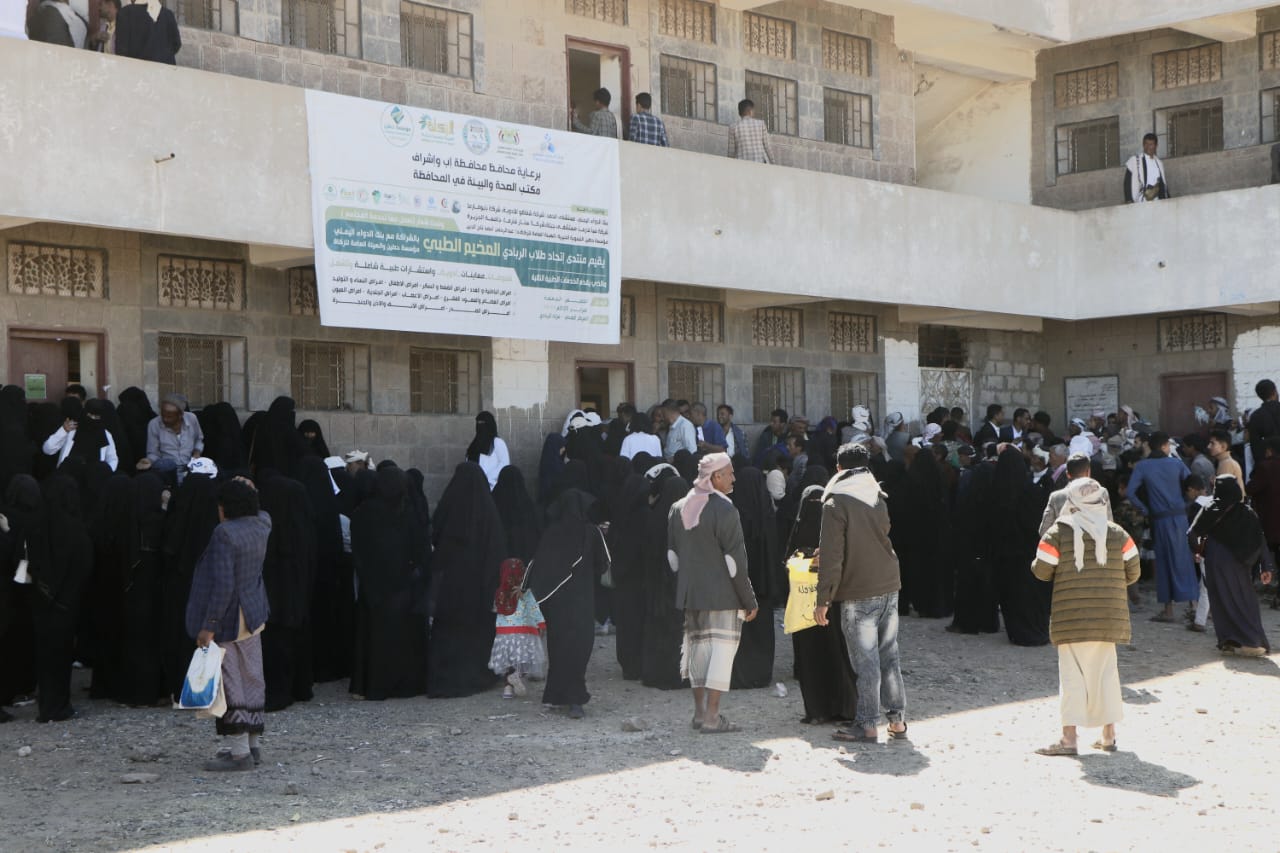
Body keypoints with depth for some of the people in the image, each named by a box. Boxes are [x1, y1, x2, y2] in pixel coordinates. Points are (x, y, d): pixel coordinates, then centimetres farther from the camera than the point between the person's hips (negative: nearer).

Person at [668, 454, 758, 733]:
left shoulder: (678, 509, 9)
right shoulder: (725, 510, -14)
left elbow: (673, 556, 14)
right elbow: (735, 561, -14)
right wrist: (749, 600, -8)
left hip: (689, 593, 7)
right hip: (722, 595, -7)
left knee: (698, 646, 15)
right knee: (722, 647, -3)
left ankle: (700, 711, 20)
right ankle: (711, 717, -6)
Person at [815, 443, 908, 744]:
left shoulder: (836, 503, -10)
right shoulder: (879, 497, 9)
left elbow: (831, 556, -14)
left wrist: (823, 600, -9)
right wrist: (823, 556, 29)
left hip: (858, 594, -6)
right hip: (889, 586, 6)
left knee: (866, 662, -2)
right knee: (889, 657, 12)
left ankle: (867, 726, 3)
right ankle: (897, 721, 14)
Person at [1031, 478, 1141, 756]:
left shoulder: (1059, 532, -7)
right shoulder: (1117, 533, 3)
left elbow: (1042, 570, -7)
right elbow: (1132, 571, 5)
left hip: (1071, 616, -3)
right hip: (1108, 616, 3)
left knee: (1072, 674, 0)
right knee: (1106, 671, 14)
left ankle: (1069, 738, -3)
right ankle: (1109, 735, 19)